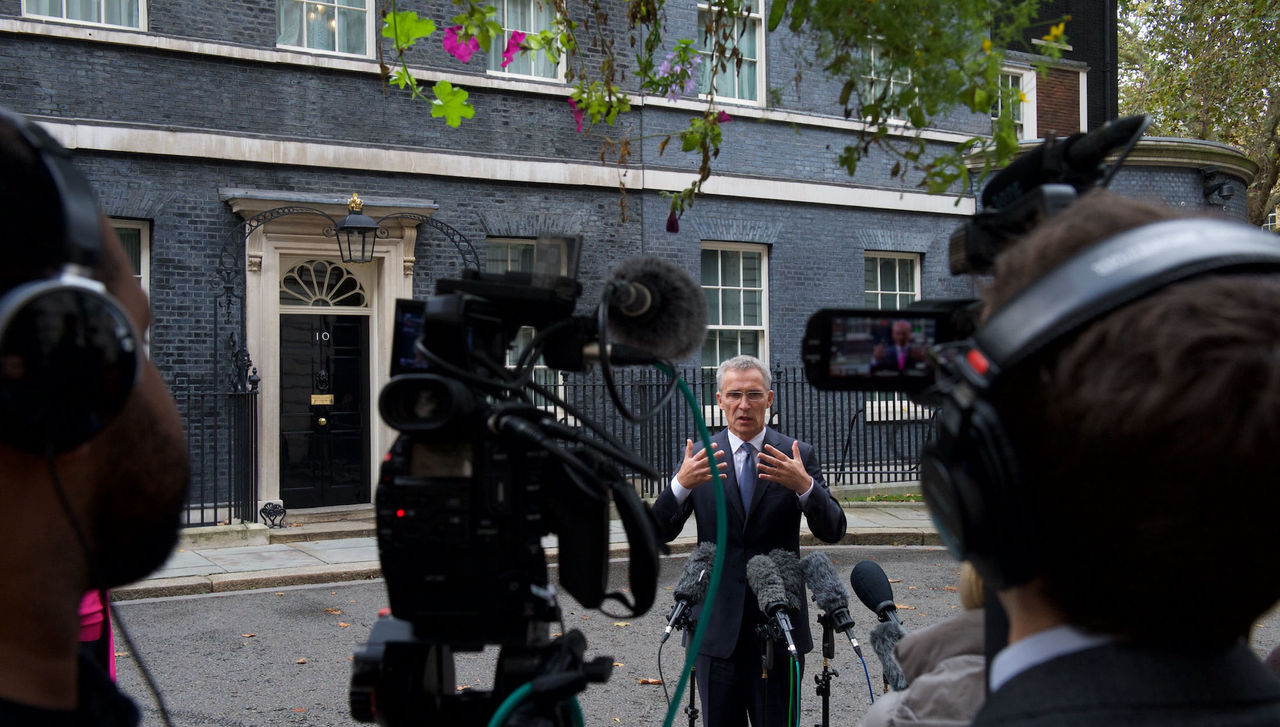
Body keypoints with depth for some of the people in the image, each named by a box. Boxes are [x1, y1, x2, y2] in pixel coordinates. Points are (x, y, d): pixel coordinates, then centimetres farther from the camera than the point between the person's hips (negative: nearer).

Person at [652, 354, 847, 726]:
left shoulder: (798, 456, 1)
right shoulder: (700, 457, 2)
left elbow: (833, 531, -5)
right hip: (717, 623, 1)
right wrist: (681, 484, -22)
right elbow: (661, 532, -3)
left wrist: (805, 486, -23)